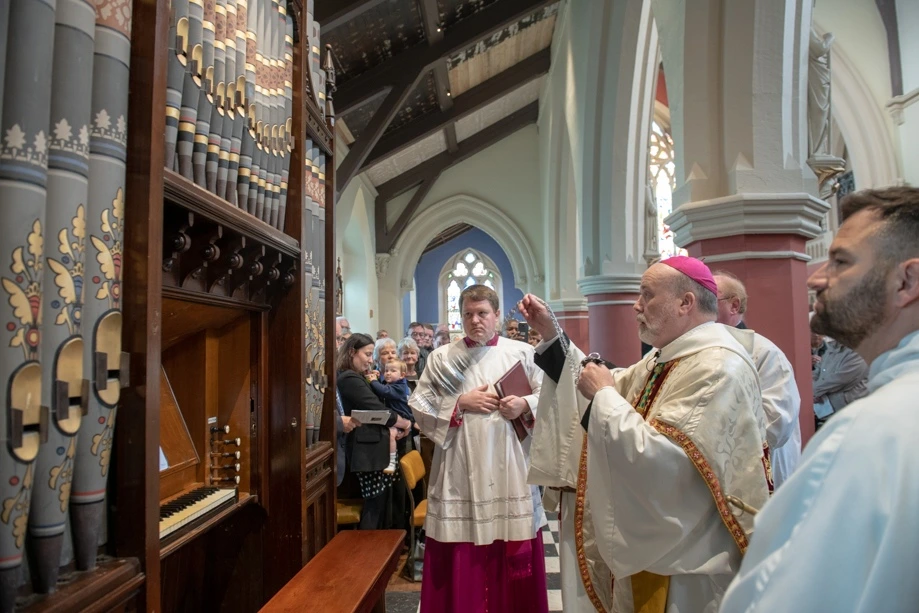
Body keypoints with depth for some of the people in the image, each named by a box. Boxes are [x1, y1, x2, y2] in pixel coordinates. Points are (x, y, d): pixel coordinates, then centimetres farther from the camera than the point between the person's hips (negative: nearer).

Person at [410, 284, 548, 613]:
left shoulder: (522, 353, 4)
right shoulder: (441, 358, 4)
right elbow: (419, 406, 1)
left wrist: (524, 404, -15)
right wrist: (460, 403, -10)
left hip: (509, 468, 1)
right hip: (460, 471, 0)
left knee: (513, 557, 8)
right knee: (460, 559, 5)